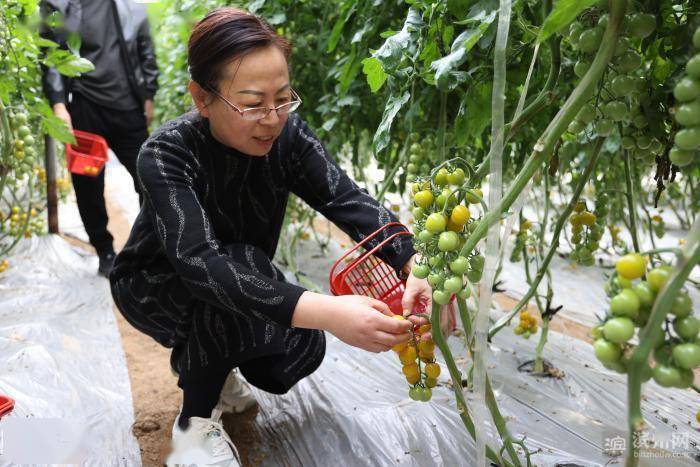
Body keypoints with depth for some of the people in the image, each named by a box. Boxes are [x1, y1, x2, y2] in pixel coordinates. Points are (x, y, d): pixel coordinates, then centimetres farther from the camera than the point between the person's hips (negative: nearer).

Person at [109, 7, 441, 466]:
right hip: (155, 286, -4)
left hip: (245, 274, 4)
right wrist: (327, 312, -59)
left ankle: (212, 366, 13)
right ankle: (195, 420, -11)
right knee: (232, 281, -35)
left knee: (303, 350, -19)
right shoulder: (167, 154, -33)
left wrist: (414, 267, -51)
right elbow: (199, 263, -47)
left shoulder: (287, 134, -19)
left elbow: (348, 199, -31)